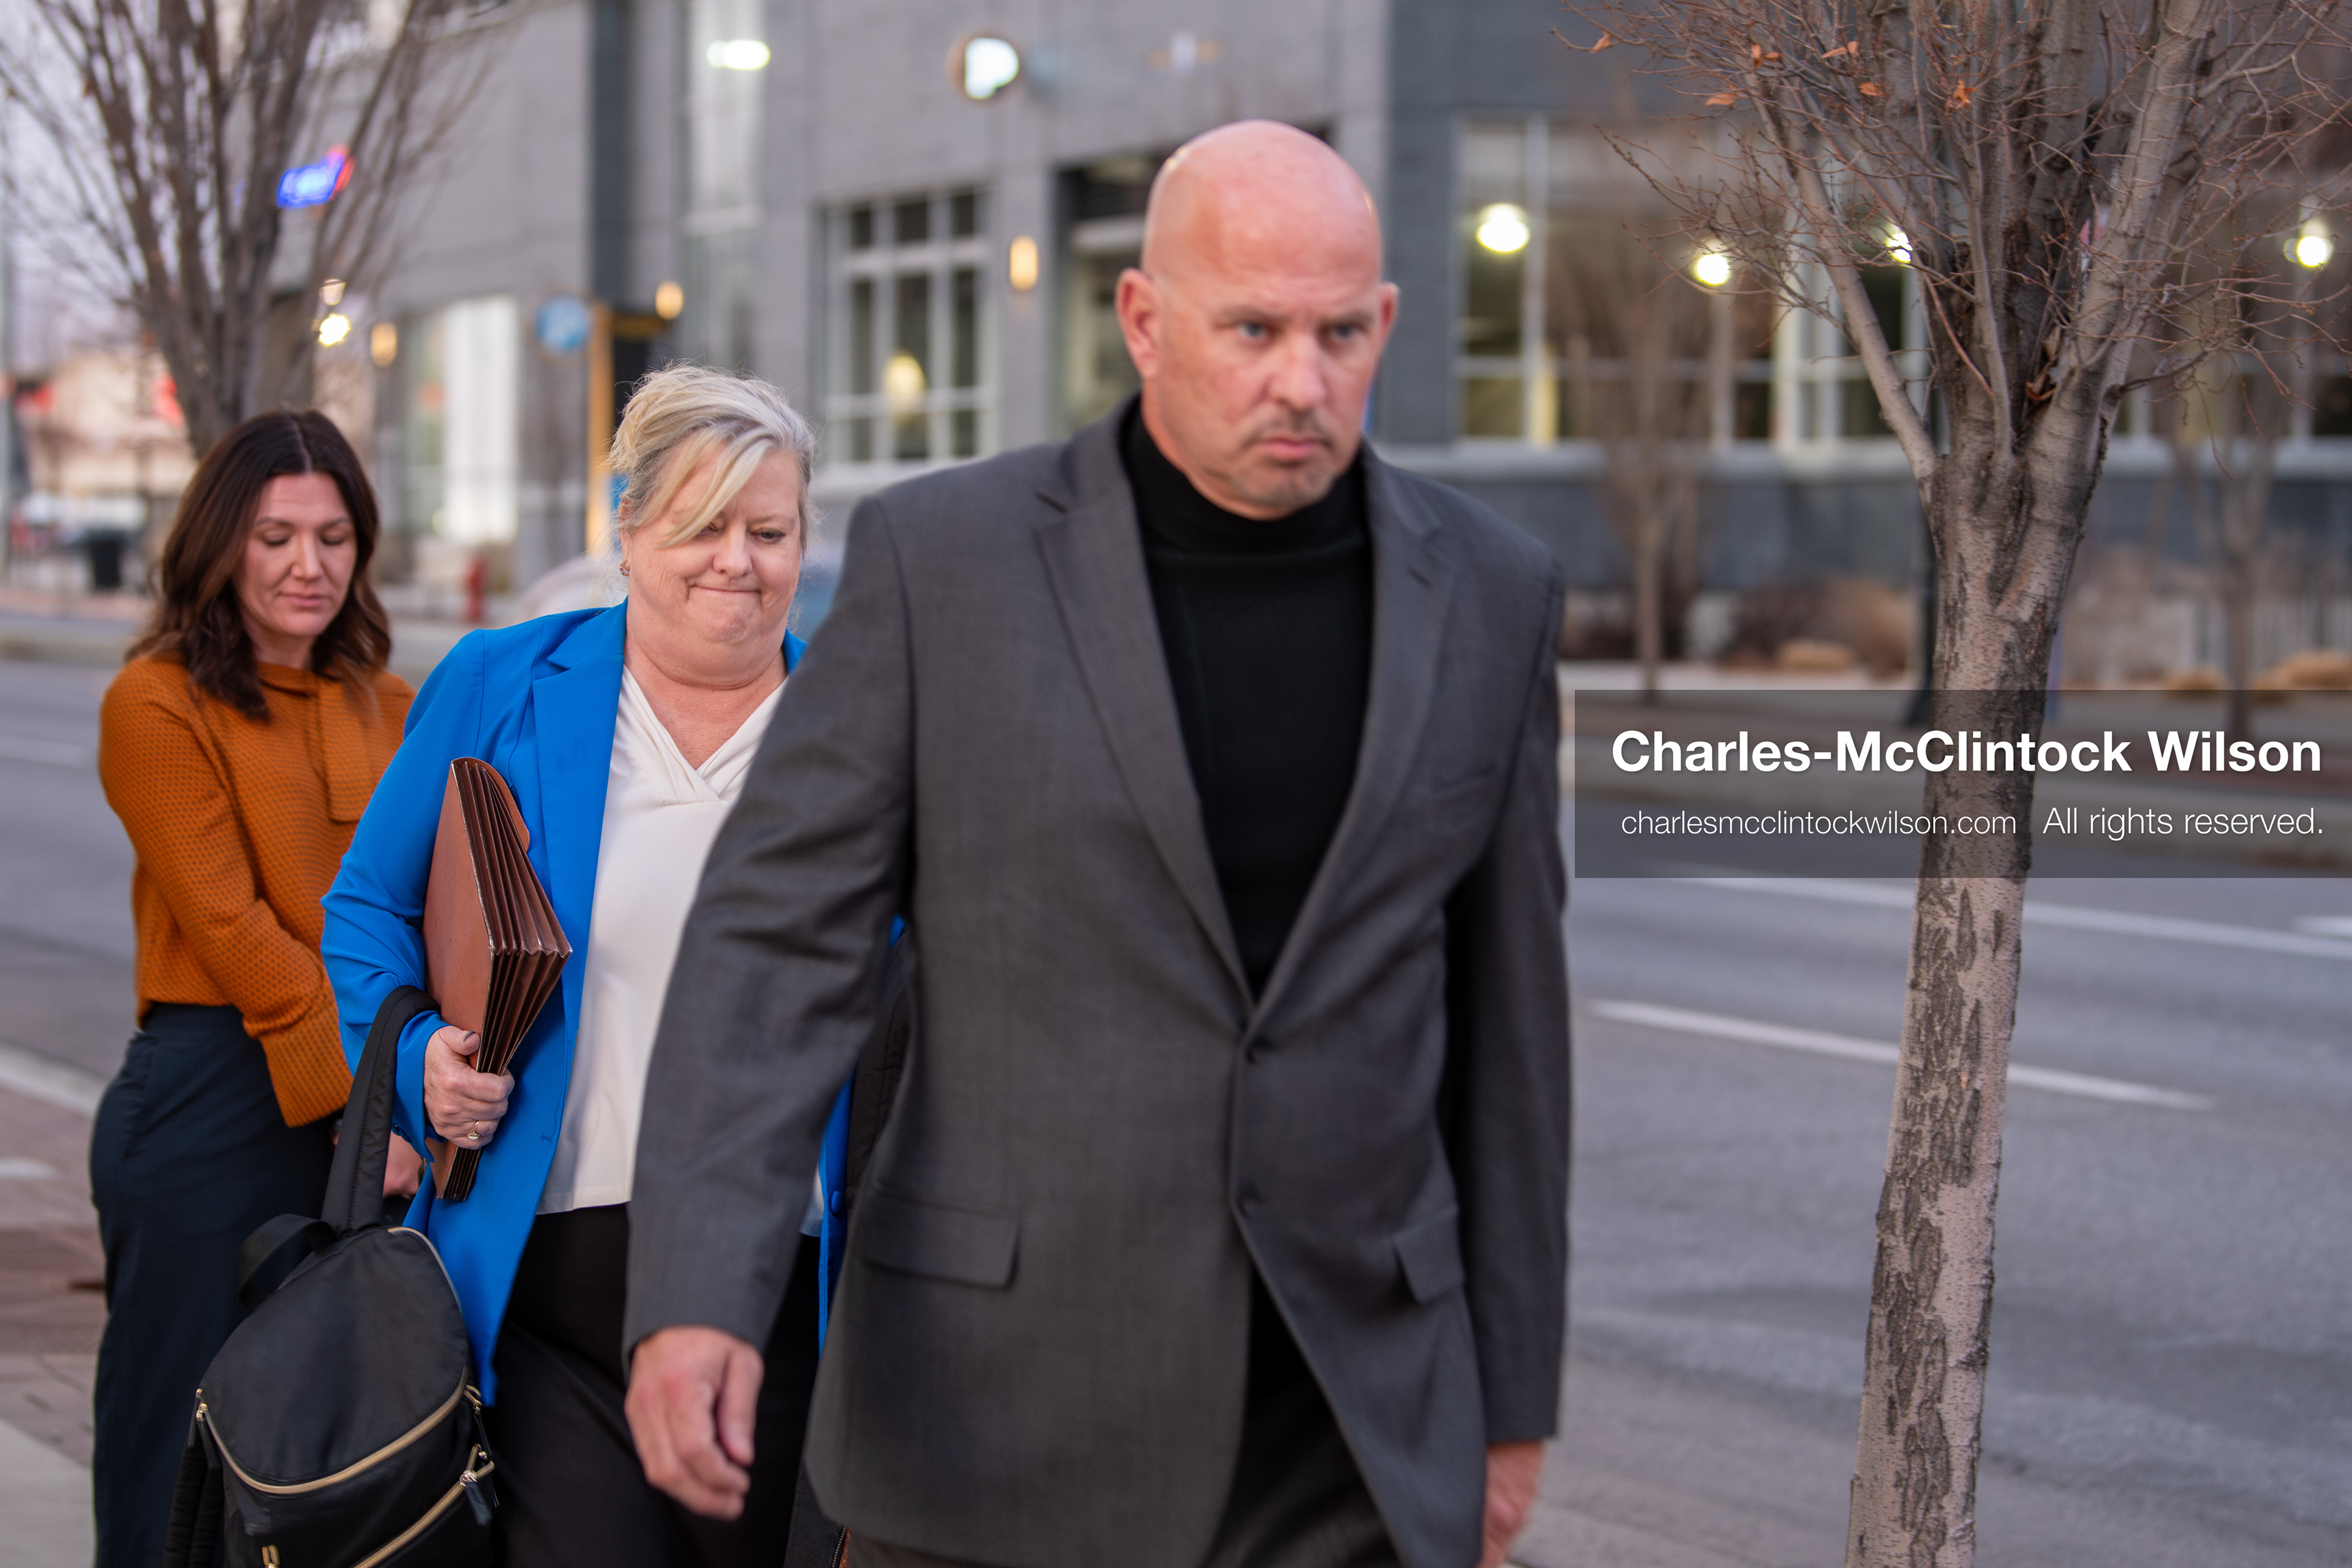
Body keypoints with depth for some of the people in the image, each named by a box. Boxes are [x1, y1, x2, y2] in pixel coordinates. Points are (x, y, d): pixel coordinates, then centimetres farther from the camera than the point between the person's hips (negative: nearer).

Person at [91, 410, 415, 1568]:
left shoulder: (384, 709, 14)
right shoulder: (159, 703, -5)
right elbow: (230, 926, -11)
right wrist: (354, 1092, -17)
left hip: (369, 1105, 5)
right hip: (214, 1098, -5)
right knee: (190, 1446, 1)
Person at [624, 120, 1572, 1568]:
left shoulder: (1484, 595, 2)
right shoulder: (945, 561, -6)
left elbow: (1499, 1006, 8)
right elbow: (779, 941, -8)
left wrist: (1512, 1394, 11)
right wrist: (695, 1302, -22)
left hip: (1349, 1438, 2)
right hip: (1005, 1391, -1)